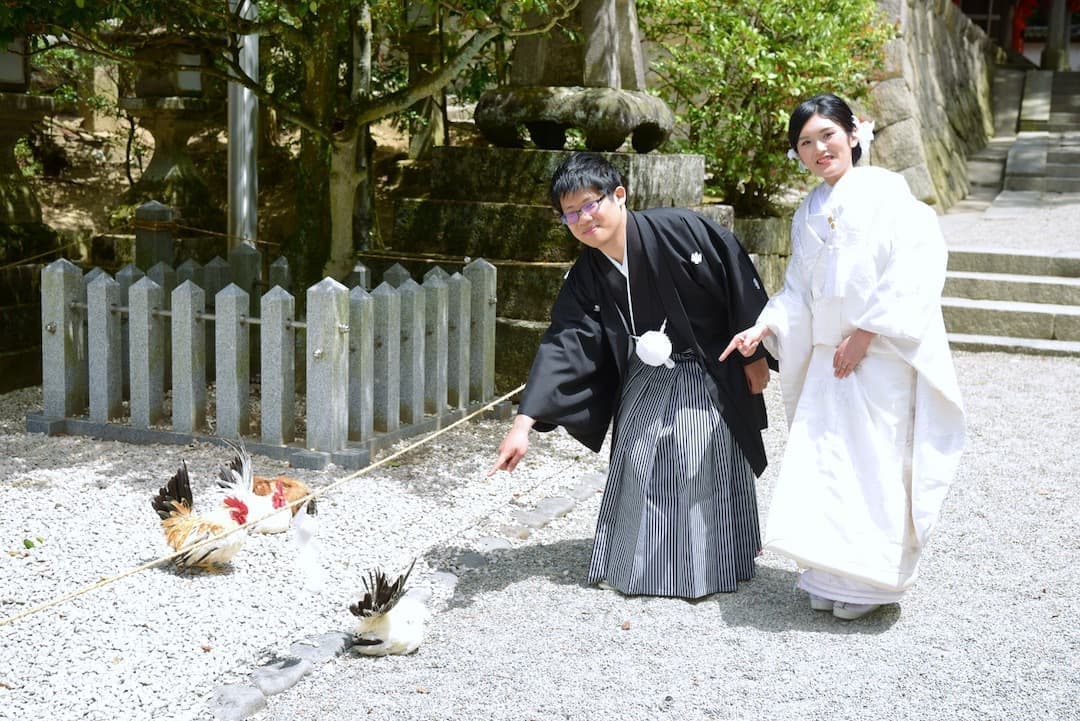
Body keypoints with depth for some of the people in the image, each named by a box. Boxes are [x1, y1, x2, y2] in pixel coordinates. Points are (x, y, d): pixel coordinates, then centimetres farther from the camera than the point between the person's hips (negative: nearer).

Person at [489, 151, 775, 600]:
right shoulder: (586, 279, -9)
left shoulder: (679, 230, -22)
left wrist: (754, 352, -9)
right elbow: (564, 346, -15)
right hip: (647, 381, 4)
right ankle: (639, 564, 23)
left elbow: (738, 279, -15)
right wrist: (525, 421, -25)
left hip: (711, 379, -4)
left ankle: (712, 565, 17)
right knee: (638, 467, 5)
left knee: (709, 471, -1)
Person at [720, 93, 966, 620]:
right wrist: (762, 328, 1)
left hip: (882, 355, -6)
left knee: (873, 467, -4)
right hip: (829, 358, 6)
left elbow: (916, 265, -14)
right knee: (821, 465, 3)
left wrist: (866, 331, -16)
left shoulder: (885, 191, -5)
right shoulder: (808, 214, 15)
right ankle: (831, 580, 14)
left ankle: (870, 583, 8)